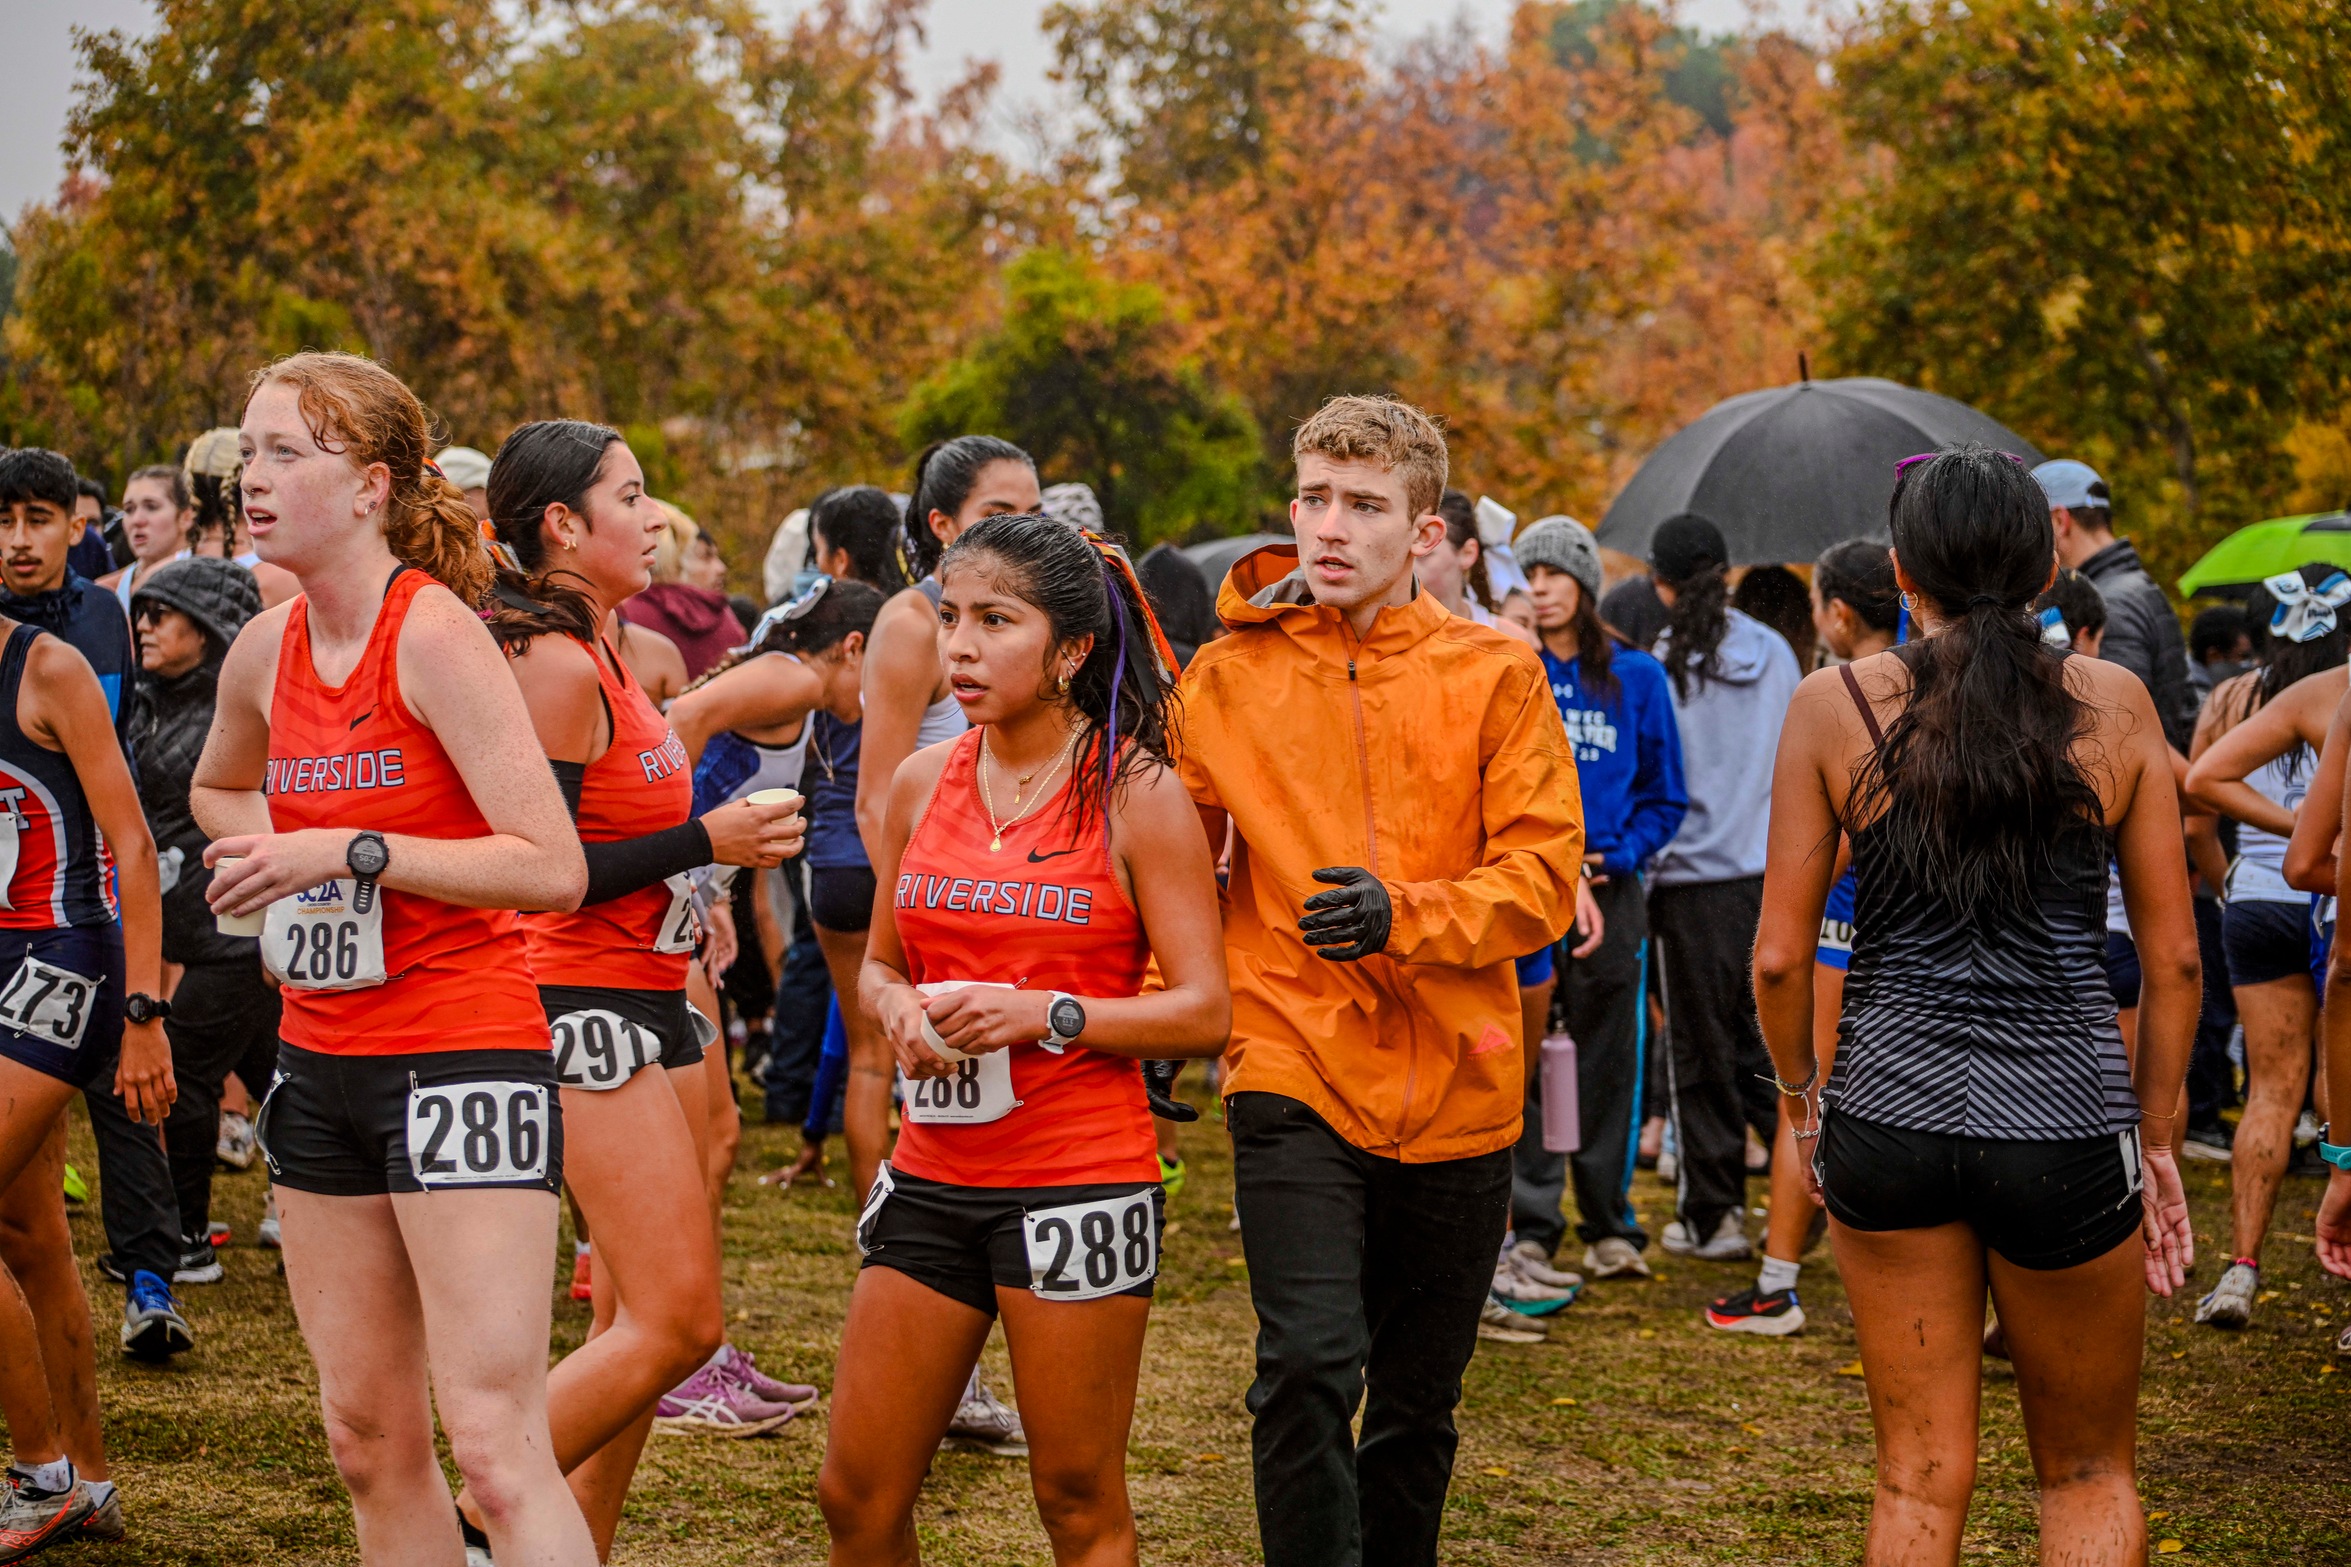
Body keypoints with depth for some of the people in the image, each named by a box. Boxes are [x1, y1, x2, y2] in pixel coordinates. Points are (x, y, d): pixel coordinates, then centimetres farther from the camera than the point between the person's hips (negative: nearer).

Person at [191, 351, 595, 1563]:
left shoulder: (435, 632, -13)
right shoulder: (265, 651, 7)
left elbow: (553, 869, -19)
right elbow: (218, 788, 31)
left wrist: (351, 850, -20)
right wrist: (264, 855, 10)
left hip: (463, 1055, -7)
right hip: (322, 1060, 8)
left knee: (495, 1445, -12)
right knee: (369, 1439, 12)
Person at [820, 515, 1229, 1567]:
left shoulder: (1136, 795, -6)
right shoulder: (923, 782, 8)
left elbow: (1203, 1011, -8)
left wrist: (1043, 1015, -20)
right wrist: (901, 1011, -4)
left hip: (1080, 1178, -5)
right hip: (933, 1177, 5)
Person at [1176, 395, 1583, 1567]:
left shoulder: (1493, 674, -1)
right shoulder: (1228, 676, 2)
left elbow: (1544, 874, -6)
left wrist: (1404, 914, -21)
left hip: (1458, 1087, 1)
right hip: (1295, 1080, -1)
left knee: (1418, 1408, 12)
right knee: (1309, 1367, -19)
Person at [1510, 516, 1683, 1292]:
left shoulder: (1636, 676, 7)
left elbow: (1665, 797, 10)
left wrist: (1616, 856, -5)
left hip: (1608, 886, 1)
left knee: (1609, 1059, 6)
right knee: (1523, 1059, 0)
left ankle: (1609, 1222, 15)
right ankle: (1530, 1222, 8)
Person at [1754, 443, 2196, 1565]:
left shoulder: (1834, 705, -3)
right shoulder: (2114, 707, -2)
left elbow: (1780, 956, -3)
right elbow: (2173, 956, 1)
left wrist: (1802, 1090, 14)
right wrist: (2158, 1138, 11)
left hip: (1889, 1121, 1)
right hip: (2068, 1125, 0)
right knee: (2089, 1474, 17)